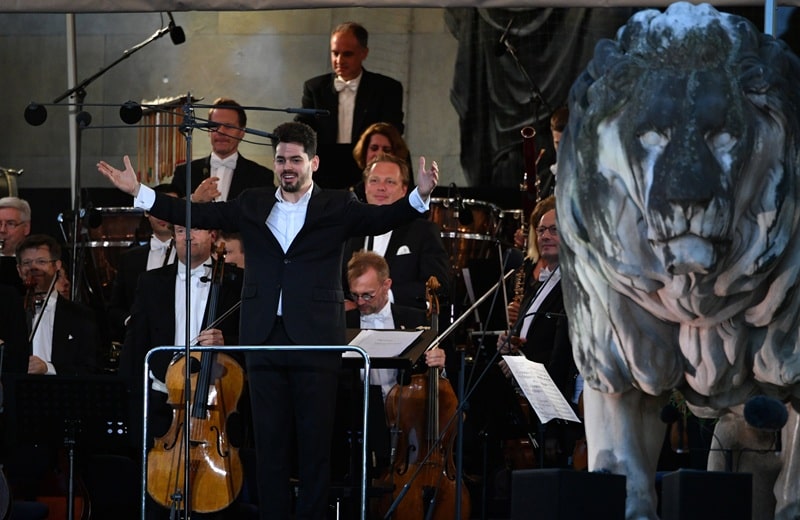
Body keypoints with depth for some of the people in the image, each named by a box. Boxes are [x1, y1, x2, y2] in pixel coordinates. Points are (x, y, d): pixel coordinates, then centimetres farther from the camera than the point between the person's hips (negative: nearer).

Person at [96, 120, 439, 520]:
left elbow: (380, 219, -9)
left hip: (316, 344, -3)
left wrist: (419, 197, -28)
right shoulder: (252, 205, 12)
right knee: (270, 443, 5)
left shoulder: (336, 208, 4)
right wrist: (138, 192, 3)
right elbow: (198, 215, 9)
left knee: (315, 444, 0)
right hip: (266, 342, 3)